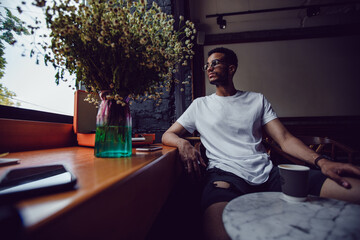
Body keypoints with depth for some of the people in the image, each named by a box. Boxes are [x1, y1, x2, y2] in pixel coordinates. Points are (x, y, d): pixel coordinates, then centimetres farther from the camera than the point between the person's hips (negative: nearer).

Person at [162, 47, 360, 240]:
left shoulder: (257, 100, 19)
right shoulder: (200, 105, 16)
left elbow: (284, 139, 12)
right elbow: (168, 135, 17)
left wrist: (321, 161, -7)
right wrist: (182, 143, -8)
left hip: (267, 172, 4)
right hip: (226, 174, -3)